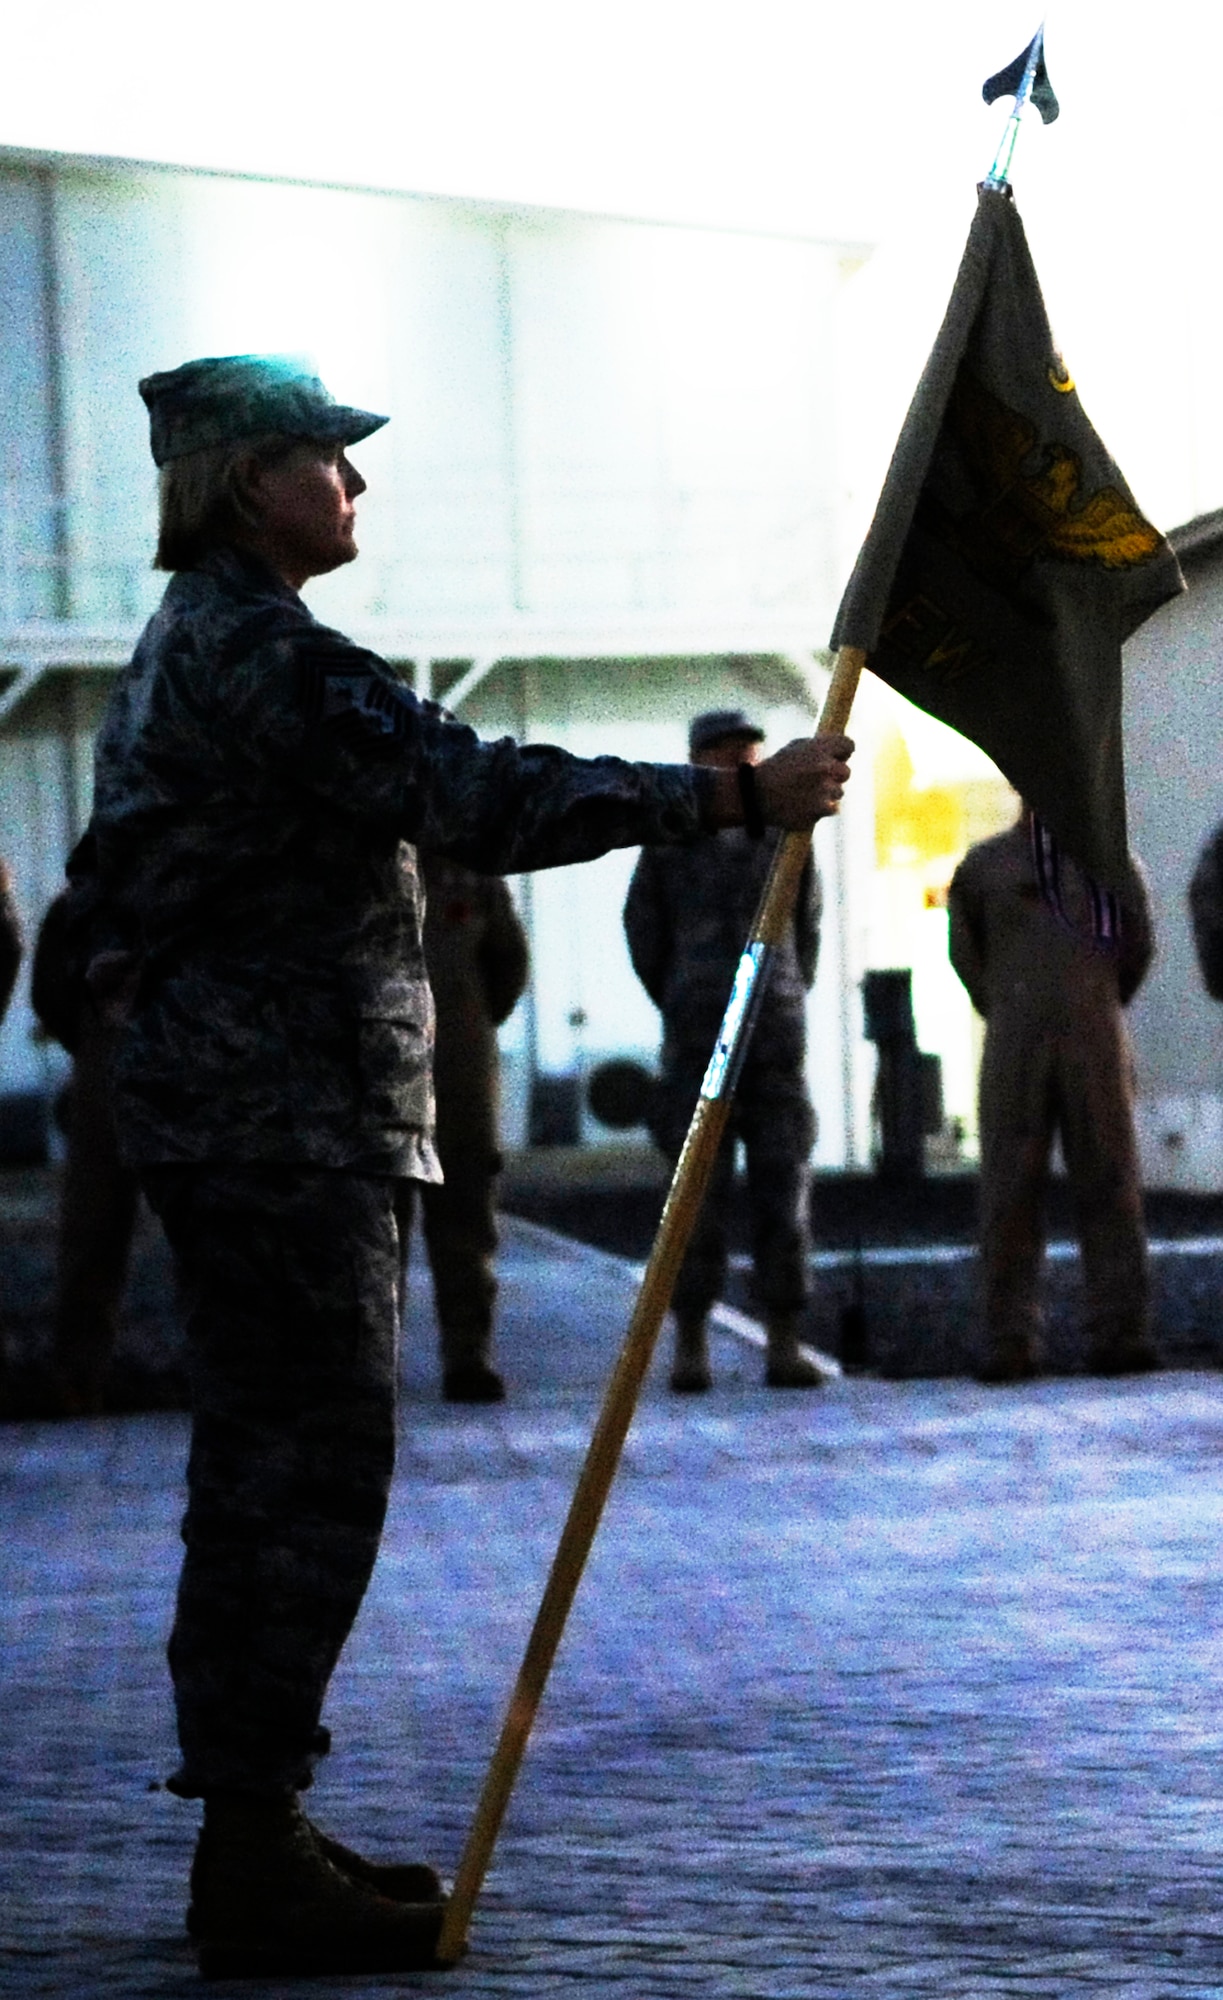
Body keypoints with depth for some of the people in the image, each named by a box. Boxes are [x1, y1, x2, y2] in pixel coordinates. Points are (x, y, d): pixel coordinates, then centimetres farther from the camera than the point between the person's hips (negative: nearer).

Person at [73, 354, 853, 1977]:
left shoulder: (196, 644, 19)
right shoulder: (256, 656, -16)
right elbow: (477, 800, -24)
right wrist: (739, 796, -22)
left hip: (223, 1101, 11)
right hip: (283, 1114, -11)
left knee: (270, 1462, 13)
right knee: (312, 1462, -11)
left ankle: (250, 1830, 18)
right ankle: (257, 1857, -10)